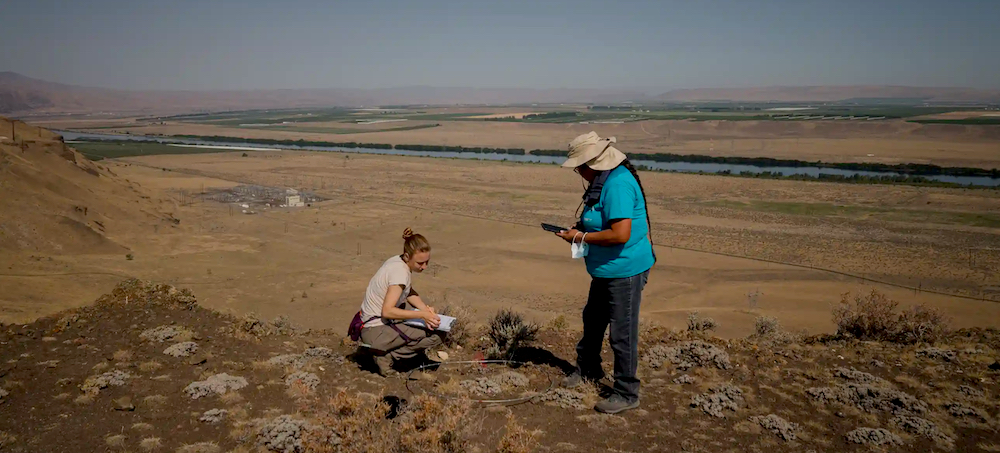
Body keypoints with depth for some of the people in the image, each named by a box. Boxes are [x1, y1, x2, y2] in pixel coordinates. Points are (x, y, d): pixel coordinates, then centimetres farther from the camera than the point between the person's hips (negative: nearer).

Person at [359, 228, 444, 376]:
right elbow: (387, 311, -28)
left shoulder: (396, 261, 3)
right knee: (438, 334, -12)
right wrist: (422, 314, -24)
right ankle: (388, 357, -6)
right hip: (375, 332, -9)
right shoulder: (400, 272, -23)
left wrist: (425, 309, -3)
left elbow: (410, 293, 14)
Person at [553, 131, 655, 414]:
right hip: (606, 271, 11)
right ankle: (589, 370, 46)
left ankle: (626, 394, 15)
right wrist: (581, 228, 5)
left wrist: (582, 237, -19)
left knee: (622, 334, 0)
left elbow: (621, 234, -31)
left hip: (625, 272, -11)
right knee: (592, 320, 25)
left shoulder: (618, 184, -25)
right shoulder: (605, 181, 9)